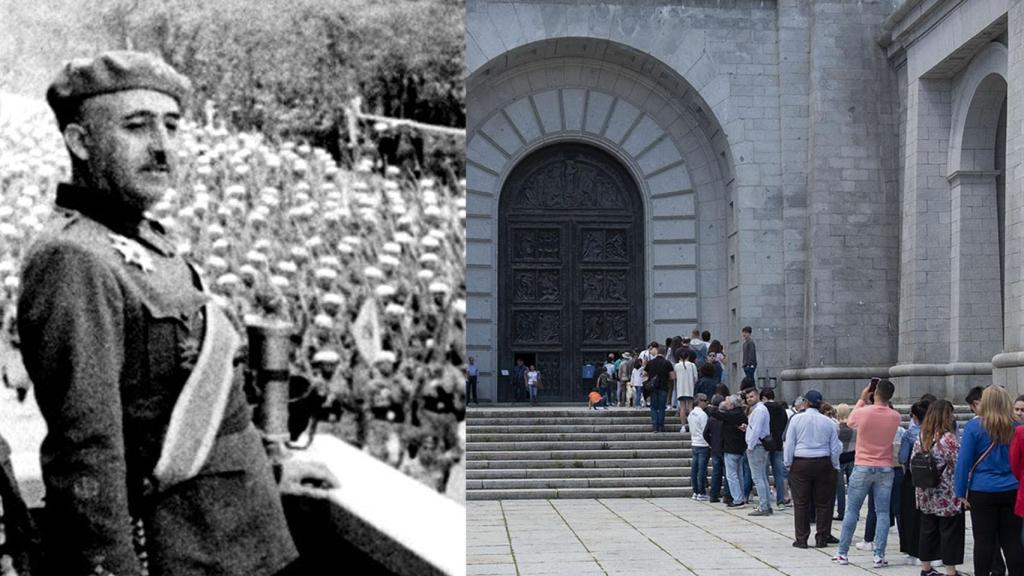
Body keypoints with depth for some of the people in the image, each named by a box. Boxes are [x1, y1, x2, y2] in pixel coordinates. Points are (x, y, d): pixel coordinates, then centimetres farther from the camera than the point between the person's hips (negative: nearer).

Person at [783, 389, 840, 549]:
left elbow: (789, 444, -2)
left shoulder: (796, 419, -3)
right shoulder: (828, 422, 2)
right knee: (823, 503, 8)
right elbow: (835, 447, 6)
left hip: (800, 464, -1)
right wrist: (835, 466, 16)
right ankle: (822, 538, 11)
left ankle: (801, 539, 3)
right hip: (823, 464, 2)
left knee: (801, 503, 3)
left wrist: (788, 464, 8)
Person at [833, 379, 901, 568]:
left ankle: (842, 553, 10)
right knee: (883, 512, 3)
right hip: (885, 469, 2)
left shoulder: (862, 412, -13)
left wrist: (862, 399, 14)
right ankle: (879, 556, -1)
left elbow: (850, 422, 9)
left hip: (863, 467, -1)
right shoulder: (895, 417, -5)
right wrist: (881, 403, 13)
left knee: (851, 511, 7)